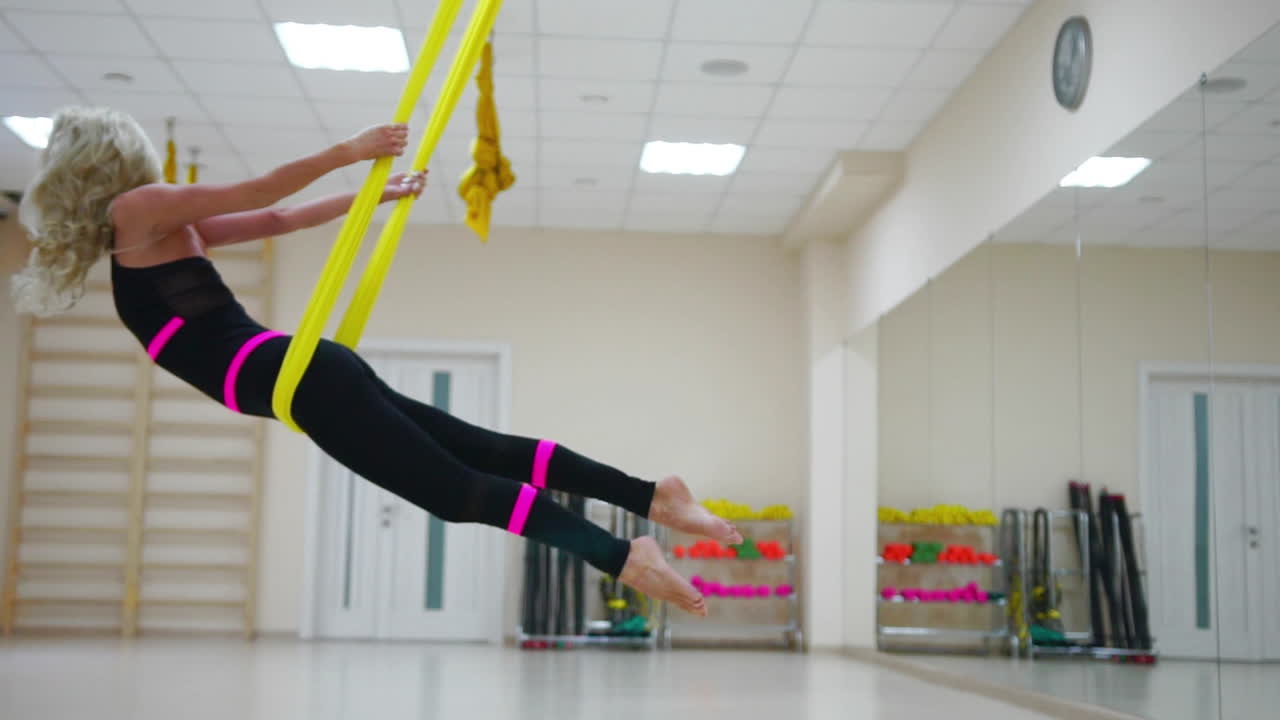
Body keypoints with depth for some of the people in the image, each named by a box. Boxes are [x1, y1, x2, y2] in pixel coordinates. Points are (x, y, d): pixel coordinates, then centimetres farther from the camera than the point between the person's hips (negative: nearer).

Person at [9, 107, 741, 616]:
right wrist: (371, 192, 34)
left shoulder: (134, 210, 0)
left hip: (295, 381, -9)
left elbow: (257, 193, -5)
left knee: (454, 485, -13)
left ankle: (623, 556, -18)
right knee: (484, 452, 4)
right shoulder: (162, 227, 23)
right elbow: (278, 217, 28)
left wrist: (349, 153, -12)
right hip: (307, 374, 9)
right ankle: (653, 496, 0)